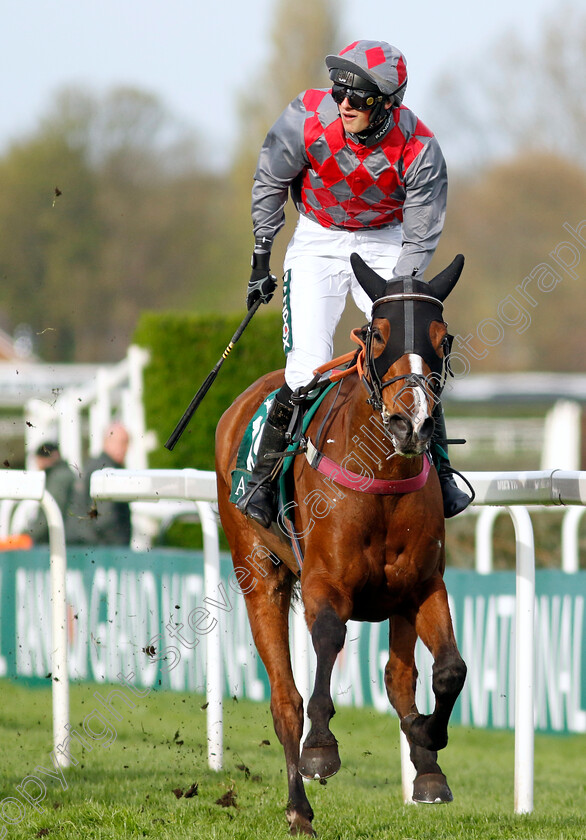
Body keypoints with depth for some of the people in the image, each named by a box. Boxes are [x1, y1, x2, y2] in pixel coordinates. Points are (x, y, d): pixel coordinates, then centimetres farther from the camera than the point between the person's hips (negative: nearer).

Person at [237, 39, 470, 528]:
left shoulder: (419, 151, -24)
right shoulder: (308, 118, -23)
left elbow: (421, 239, -12)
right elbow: (270, 184, -5)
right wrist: (262, 258, 0)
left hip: (386, 244, 1)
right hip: (318, 242, -1)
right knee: (307, 366, -14)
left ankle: (439, 474, 7)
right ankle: (263, 476, -2)